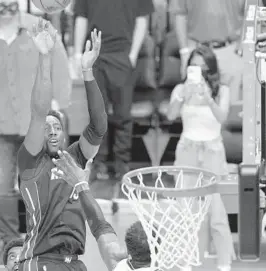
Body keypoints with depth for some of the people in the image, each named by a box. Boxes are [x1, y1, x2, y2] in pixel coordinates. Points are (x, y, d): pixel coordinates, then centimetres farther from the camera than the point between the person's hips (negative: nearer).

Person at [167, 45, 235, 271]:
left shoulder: (221, 91, -1)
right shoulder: (181, 89, 2)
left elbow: (222, 117, -18)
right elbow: (171, 115, -13)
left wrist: (207, 96, -32)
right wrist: (184, 96, -29)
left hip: (212, 152, -2)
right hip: (187, 151, 2)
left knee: (217, 210, -10)